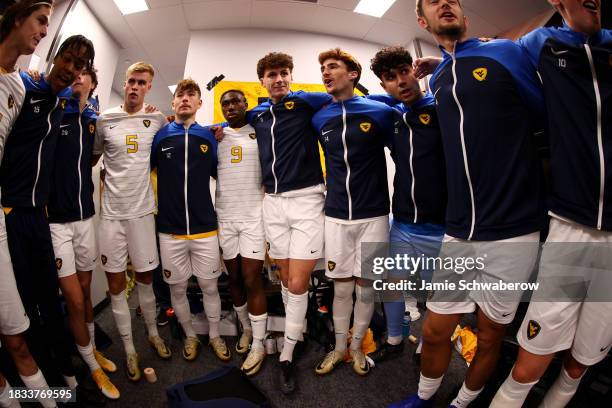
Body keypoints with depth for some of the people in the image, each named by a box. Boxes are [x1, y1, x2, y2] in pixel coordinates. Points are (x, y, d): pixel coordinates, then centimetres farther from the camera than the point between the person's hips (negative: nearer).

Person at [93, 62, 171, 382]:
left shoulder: (157, 120, 3)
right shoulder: (105, 120, 4)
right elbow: (92, 157, 15)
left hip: (142, 210, -1)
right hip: (111, 211, 1)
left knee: (145, 278, 11)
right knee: (116, 283, 7)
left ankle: (153, 334, 34)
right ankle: (129, 350, 24)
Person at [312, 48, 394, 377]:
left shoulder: (380, 112, -1)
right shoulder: (319, 120, 6)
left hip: (373, 215, -1)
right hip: (336, 216, 2)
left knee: (365, 288, 9)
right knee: (341, 287, 11)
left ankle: (357, 347, 31)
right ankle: (339, 347, 31)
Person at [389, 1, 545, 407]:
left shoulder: (506, 52, 1)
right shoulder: (436, 81, 13)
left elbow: (547, 119, 7)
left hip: (513, 233, -3)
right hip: (458, 233, 3)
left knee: (490, 335, 13)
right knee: (436, 329, 12)